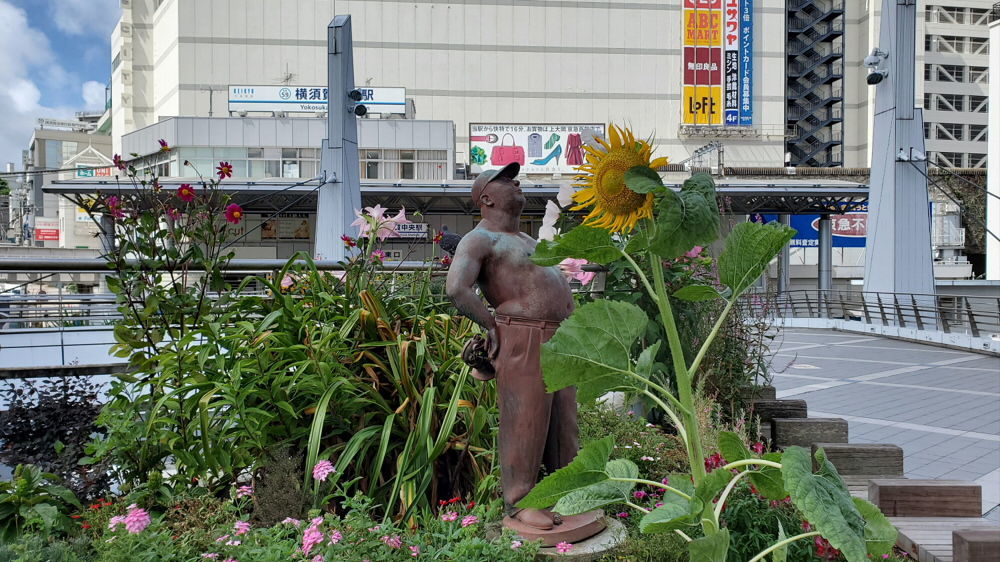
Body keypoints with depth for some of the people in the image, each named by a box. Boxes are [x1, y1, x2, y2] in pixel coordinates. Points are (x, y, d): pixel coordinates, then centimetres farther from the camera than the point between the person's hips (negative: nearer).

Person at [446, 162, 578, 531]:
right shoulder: (479, 240, -4)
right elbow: (457, 289, -19)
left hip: (559, 340, 9)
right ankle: (519, 503, 7)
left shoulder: (525, 240, 26)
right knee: (524, 422, -4)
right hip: (523, 341, -9)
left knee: (563, 421, 13)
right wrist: (493, 327, -12)